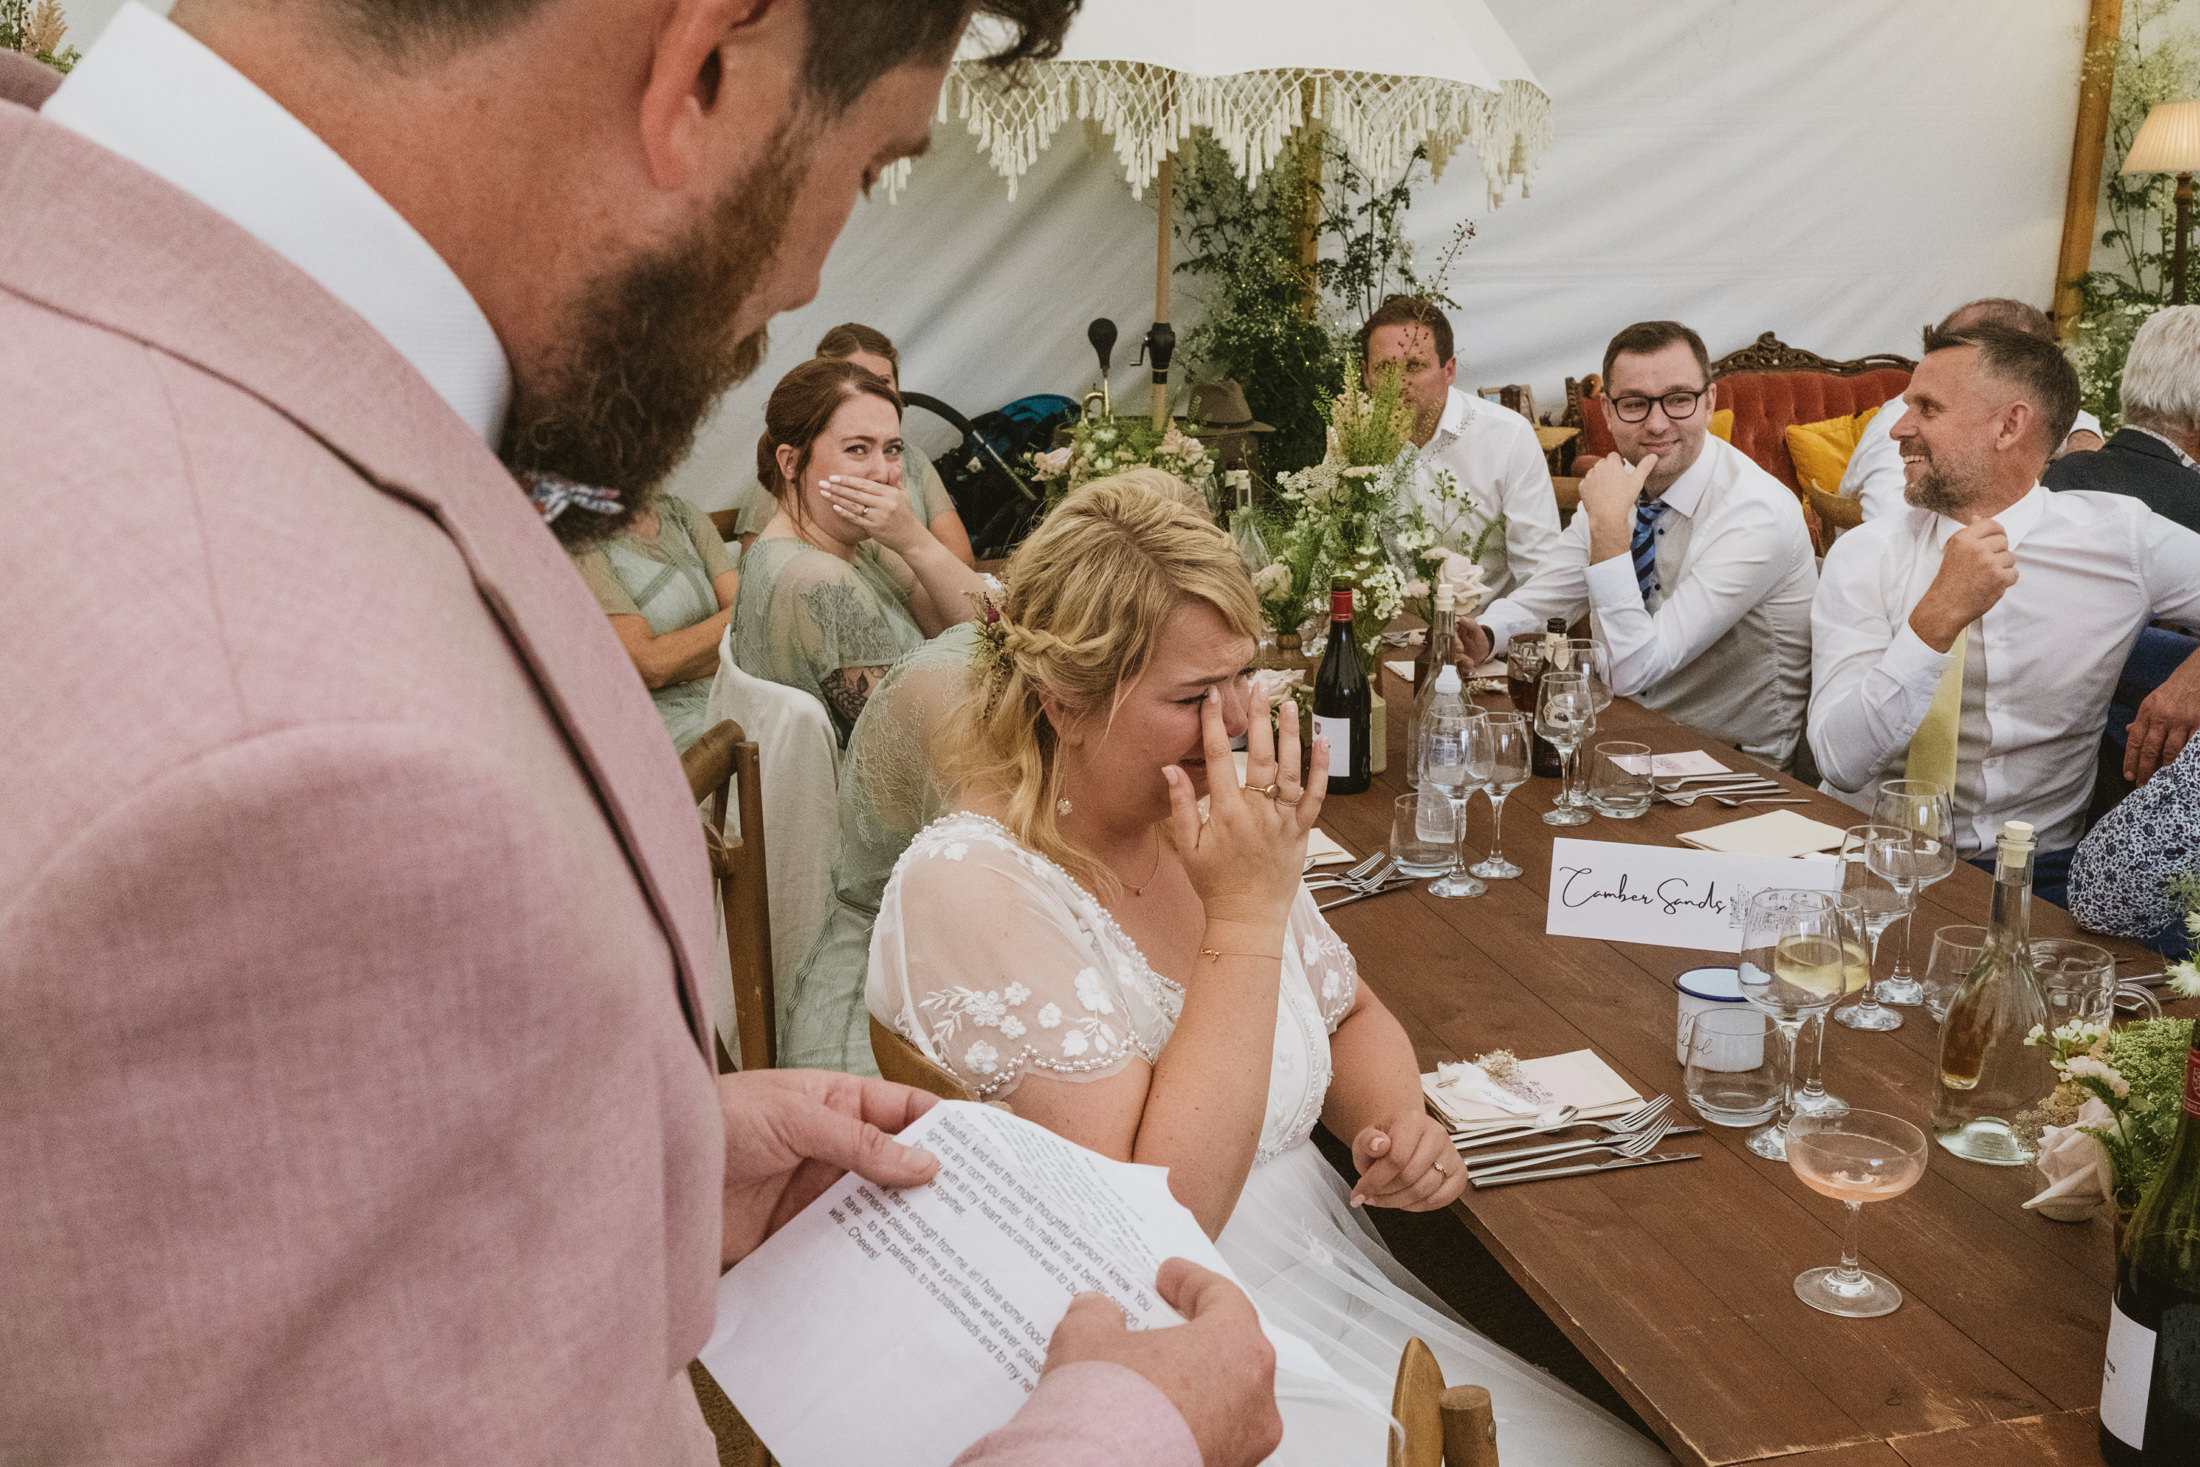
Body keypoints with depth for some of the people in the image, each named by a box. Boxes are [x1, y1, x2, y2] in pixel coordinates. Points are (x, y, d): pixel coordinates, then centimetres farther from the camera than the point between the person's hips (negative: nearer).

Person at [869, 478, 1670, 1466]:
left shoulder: (1212, 820, 0)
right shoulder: (970, 892, -22)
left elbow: (1352, 1017, 16)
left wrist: (1396, 1122, -7)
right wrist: (1248, 914, -24)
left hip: (1334, 1266, 6)